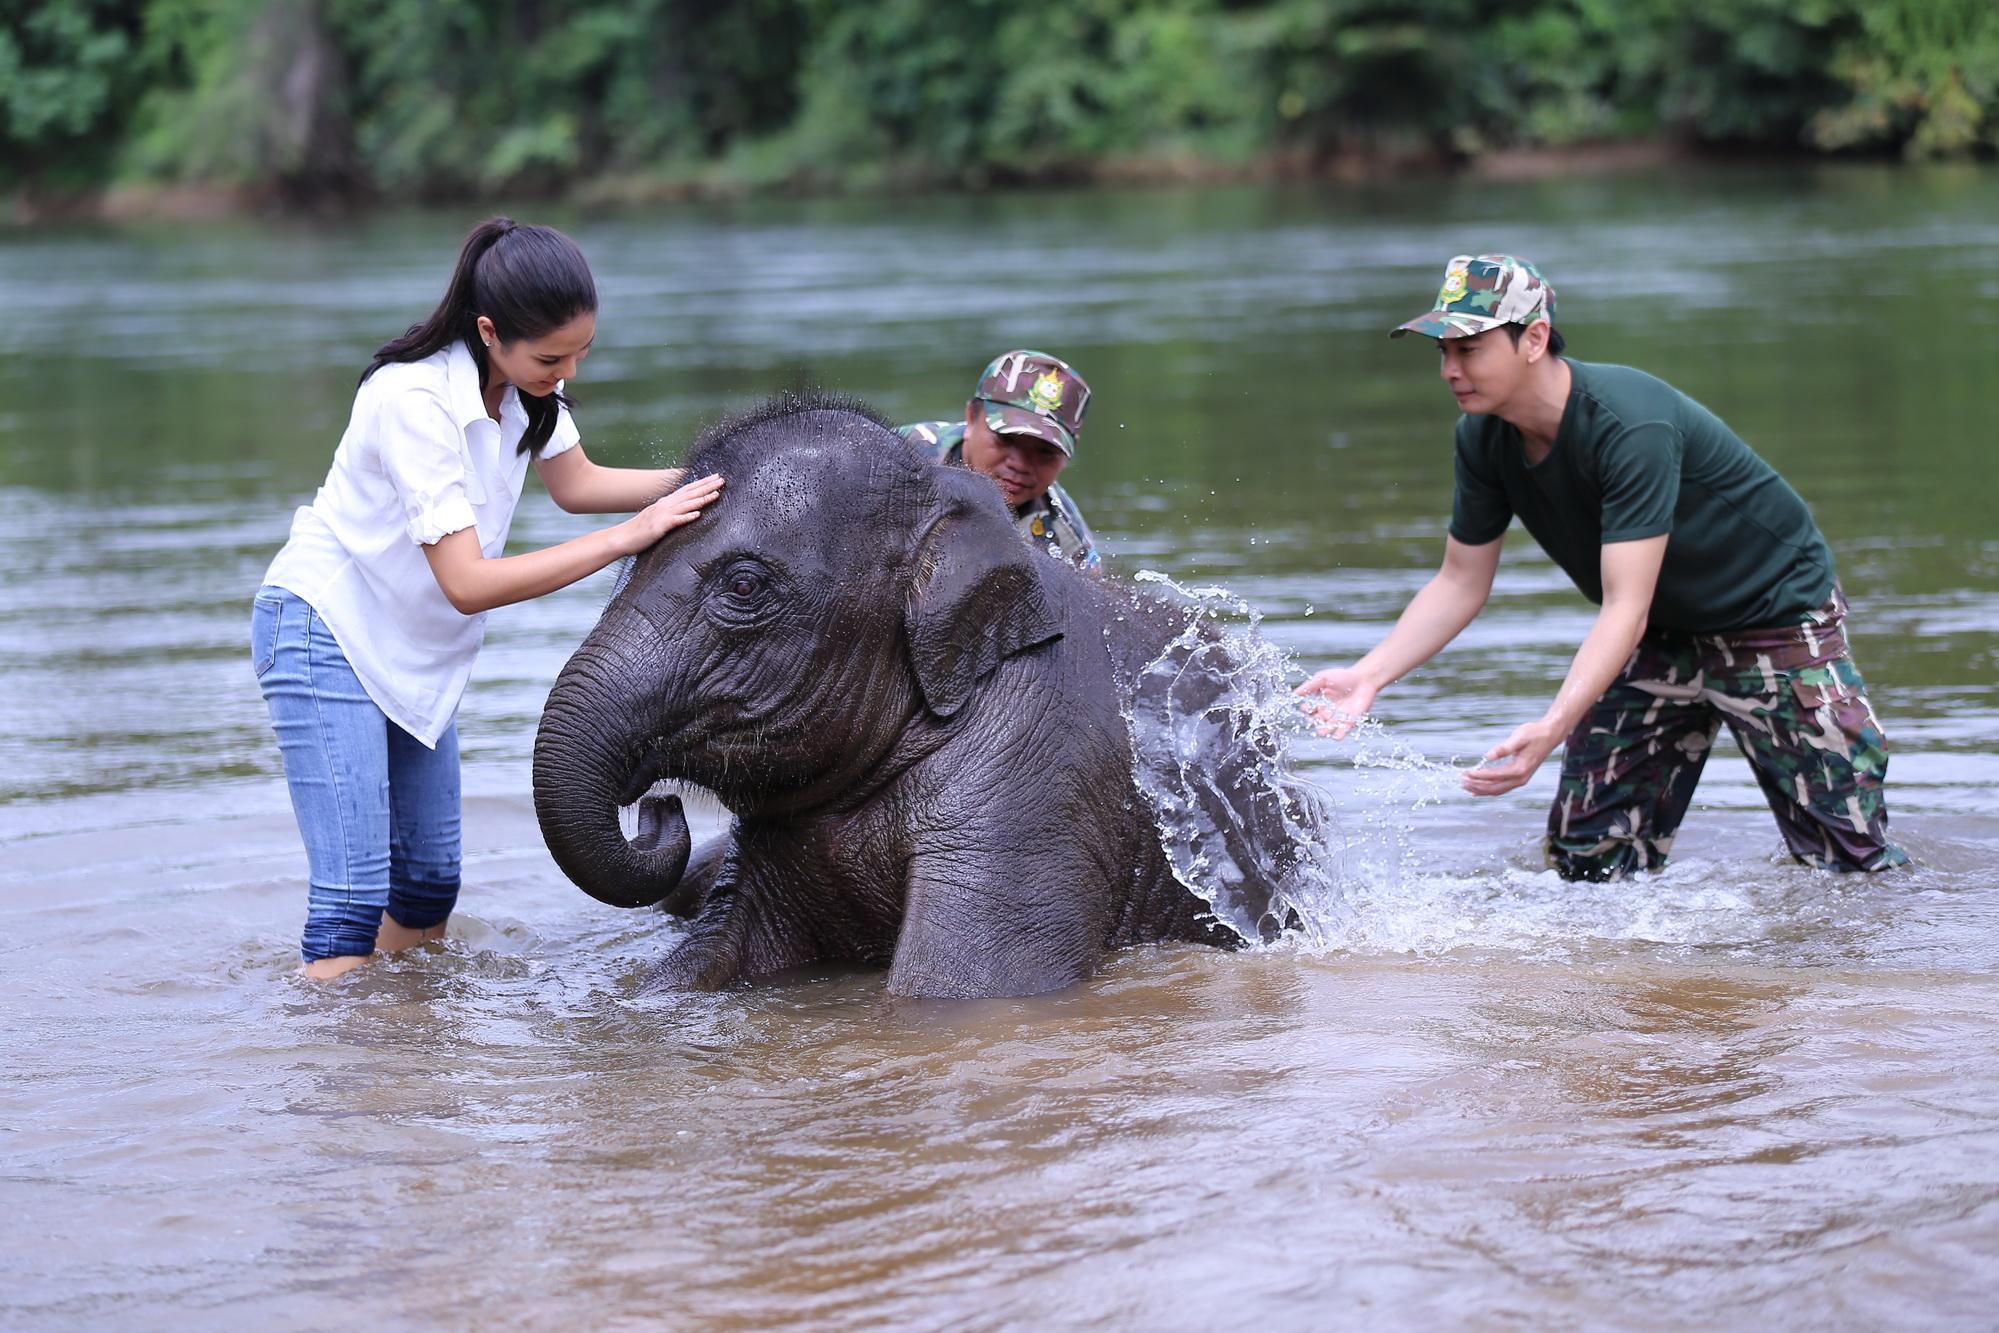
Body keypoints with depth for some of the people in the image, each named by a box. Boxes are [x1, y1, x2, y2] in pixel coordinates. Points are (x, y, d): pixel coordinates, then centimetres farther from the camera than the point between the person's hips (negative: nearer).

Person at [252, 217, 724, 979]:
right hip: (325, 632, -8)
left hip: (414, 651, 8)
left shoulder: (524, 380, -7)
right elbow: (468, 583, -32)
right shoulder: (414, 401, -30)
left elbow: (575, 483, 10)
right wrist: (628, 536, -33)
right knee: (354, 892, -16)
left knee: (430, 877, 12)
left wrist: (702, 483, -5)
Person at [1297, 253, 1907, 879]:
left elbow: (1625, 609, -39)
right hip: (1663, 632, 7)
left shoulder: (1632, 427, -34)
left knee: (1851, 860, -9)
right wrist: (1368, 675, -15)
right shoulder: (1484, 438, -11)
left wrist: (1551, 728, -52)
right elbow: (1460, 583, -1)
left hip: (1777, 611, -7)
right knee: (1588, 853, -1)